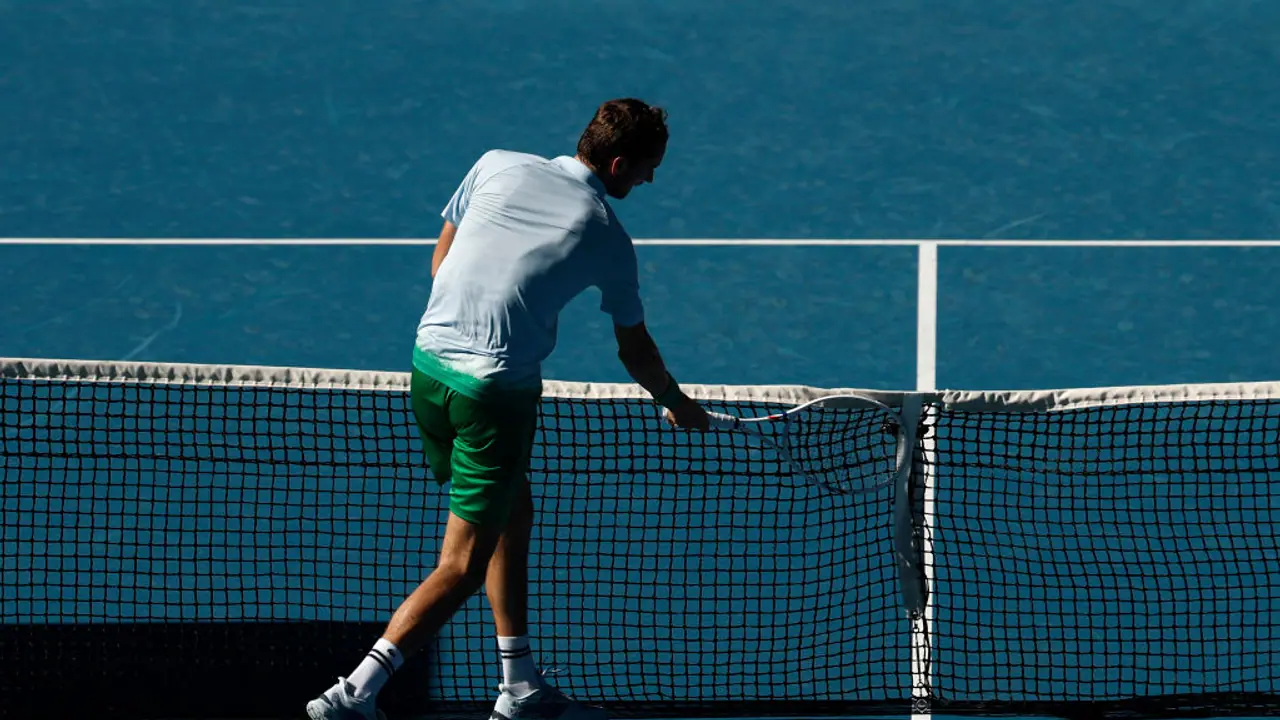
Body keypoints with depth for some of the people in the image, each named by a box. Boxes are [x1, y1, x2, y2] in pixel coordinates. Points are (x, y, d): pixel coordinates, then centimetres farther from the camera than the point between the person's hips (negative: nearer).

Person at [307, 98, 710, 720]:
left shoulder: (498, 166, 7)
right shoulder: (607, 238, -1)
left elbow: (439, 262, 15)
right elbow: (635, 351, 14)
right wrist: (678, 406, 32)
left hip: (429, 364, 6)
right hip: (496, 392, -6)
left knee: (513, 512, 24)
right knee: (463, 566, -2)